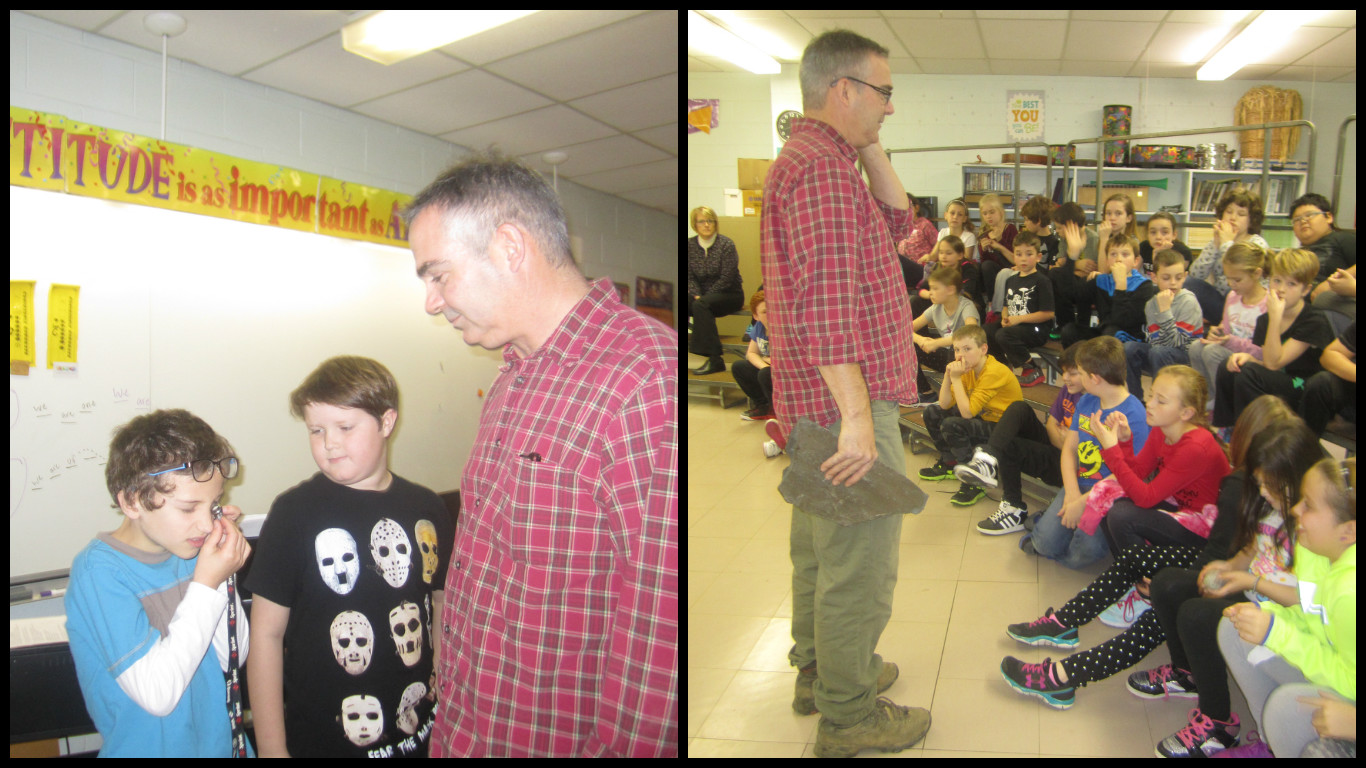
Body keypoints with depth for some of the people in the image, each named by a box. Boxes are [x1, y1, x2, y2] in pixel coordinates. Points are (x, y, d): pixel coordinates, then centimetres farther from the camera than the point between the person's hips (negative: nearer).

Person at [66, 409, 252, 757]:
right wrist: (206, 584, -25)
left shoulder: (189, 551, -7)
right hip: (150, 747, -5)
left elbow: (233, 657, -5)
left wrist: (223, 577, -16)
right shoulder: (100, 572, -22)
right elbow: (157, 695, -27)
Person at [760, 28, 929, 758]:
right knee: (860, 562, 1)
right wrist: (857, 418, -27)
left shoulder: (809, 158, 15)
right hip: (846, 399, -11)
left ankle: (818, 669, 38)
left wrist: (869, 147, 6)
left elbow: (897, 221, 16)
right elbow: (826, 307, -27)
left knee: (820, 544, 21)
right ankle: (847, 715, 16)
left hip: (817, 399, 11)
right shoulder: (821, 171, -19)